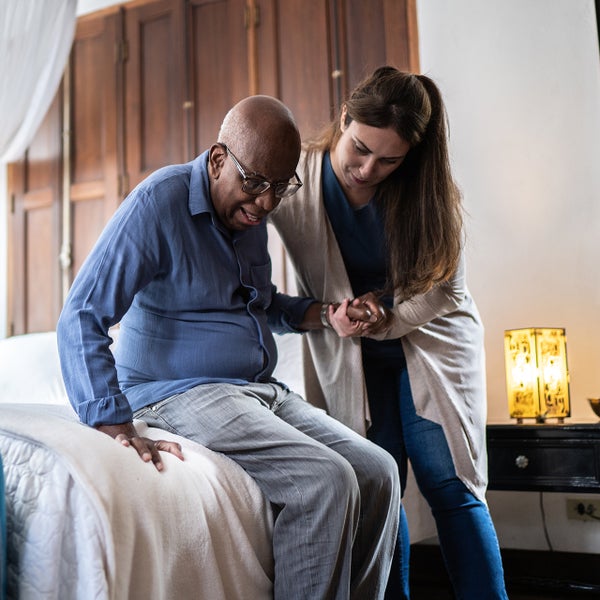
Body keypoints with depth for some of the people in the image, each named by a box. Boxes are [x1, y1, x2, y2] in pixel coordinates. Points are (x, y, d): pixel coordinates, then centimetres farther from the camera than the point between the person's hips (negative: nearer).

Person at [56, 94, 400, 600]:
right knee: (326, 481, -25)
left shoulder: (250, 212, 11)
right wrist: (114, 424, -29)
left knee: (378, 473, -6)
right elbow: (81, 319, -18)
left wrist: (316, 314, 6)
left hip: (261, 390, 8)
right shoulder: (160, 203, -13)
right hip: (182, 392, -8)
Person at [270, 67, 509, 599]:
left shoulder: (425, 191, -11)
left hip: (430, 341, 0)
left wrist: (386, 318, -21)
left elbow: (442, 287, -4)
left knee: (450, 485, -5)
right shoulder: (296, 179, -13)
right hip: (349, 358, 0)